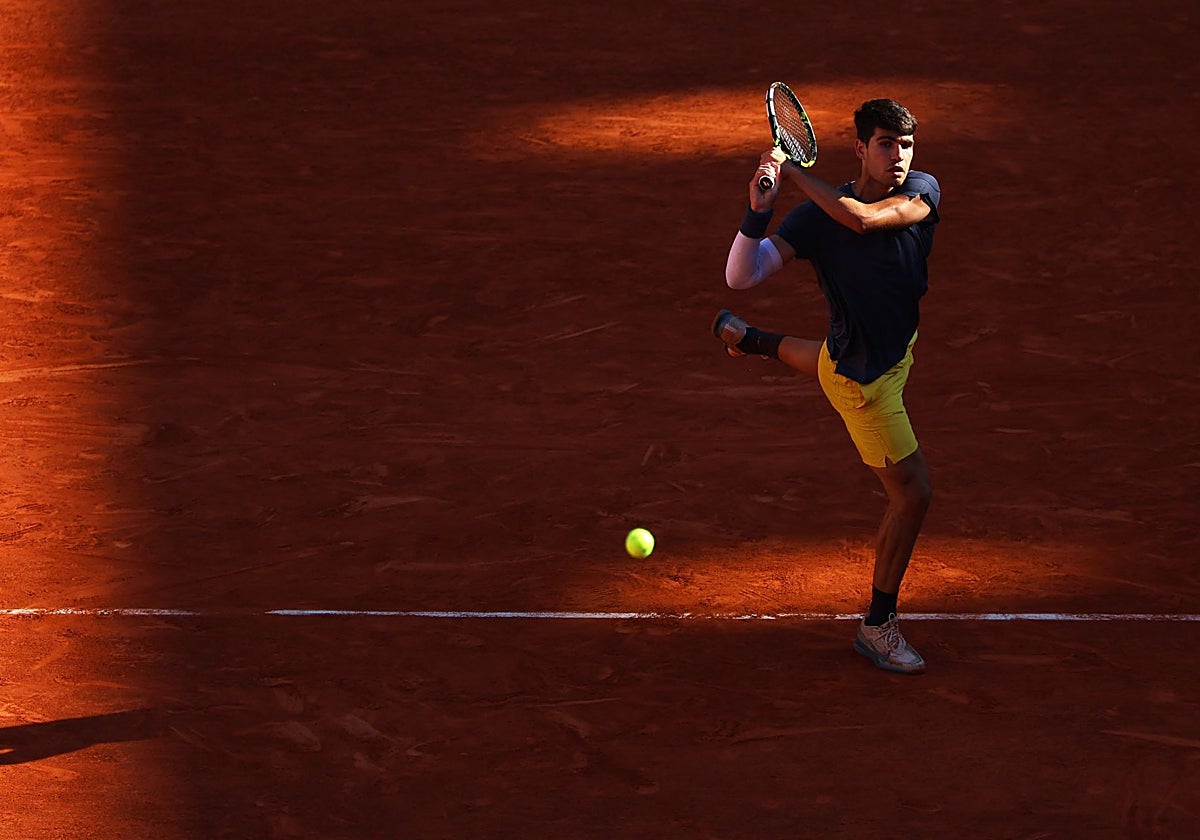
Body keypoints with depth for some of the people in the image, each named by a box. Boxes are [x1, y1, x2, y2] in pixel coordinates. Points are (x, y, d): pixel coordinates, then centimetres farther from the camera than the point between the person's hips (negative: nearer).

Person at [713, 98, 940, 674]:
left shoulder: (922, 190, -18)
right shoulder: (815, 217, -26)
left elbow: (864, 219, -38)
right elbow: (741, 276, -29)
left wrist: (793, 173, -32)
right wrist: (759, 211, -44)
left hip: (897, 347, 6)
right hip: (861, 380, -6)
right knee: (912, 494, -5)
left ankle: (744, 338, 68)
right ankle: (878, 627, 10)